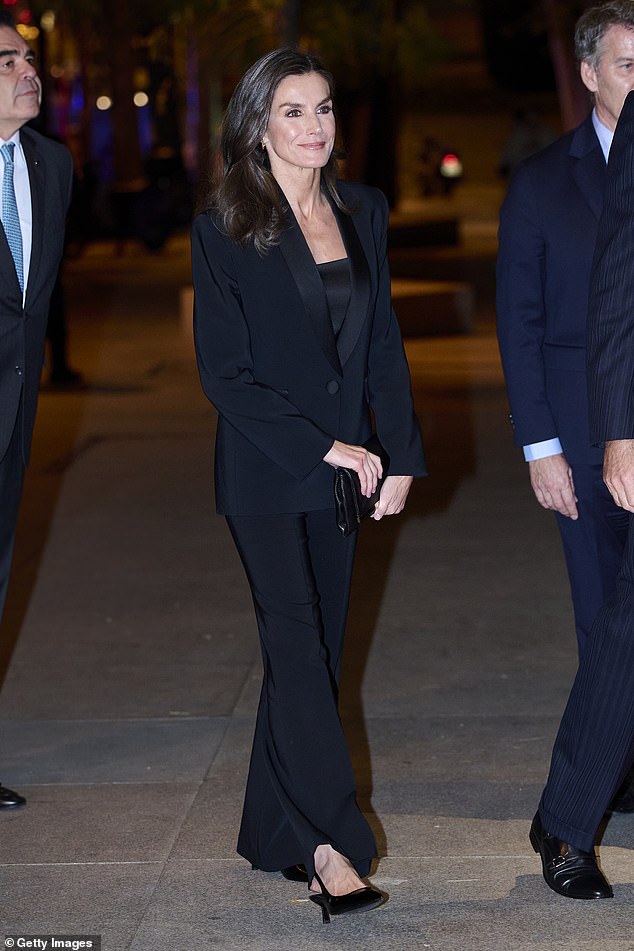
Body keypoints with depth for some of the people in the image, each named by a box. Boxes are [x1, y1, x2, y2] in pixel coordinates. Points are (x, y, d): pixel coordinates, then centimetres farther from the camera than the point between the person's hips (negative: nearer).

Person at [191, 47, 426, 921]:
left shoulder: (364, 213, 9)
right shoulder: (224, 230, -6)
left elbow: (384, 346, 12)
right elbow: (224, 371, -9)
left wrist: (401, 456, 3)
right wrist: (322, 448, -12)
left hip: (341, 468, 5)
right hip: (265, 471, -5)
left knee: (313, 651, 7)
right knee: (298, 644, -10)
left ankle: (278, 835, 17)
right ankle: (332, 843, -11)